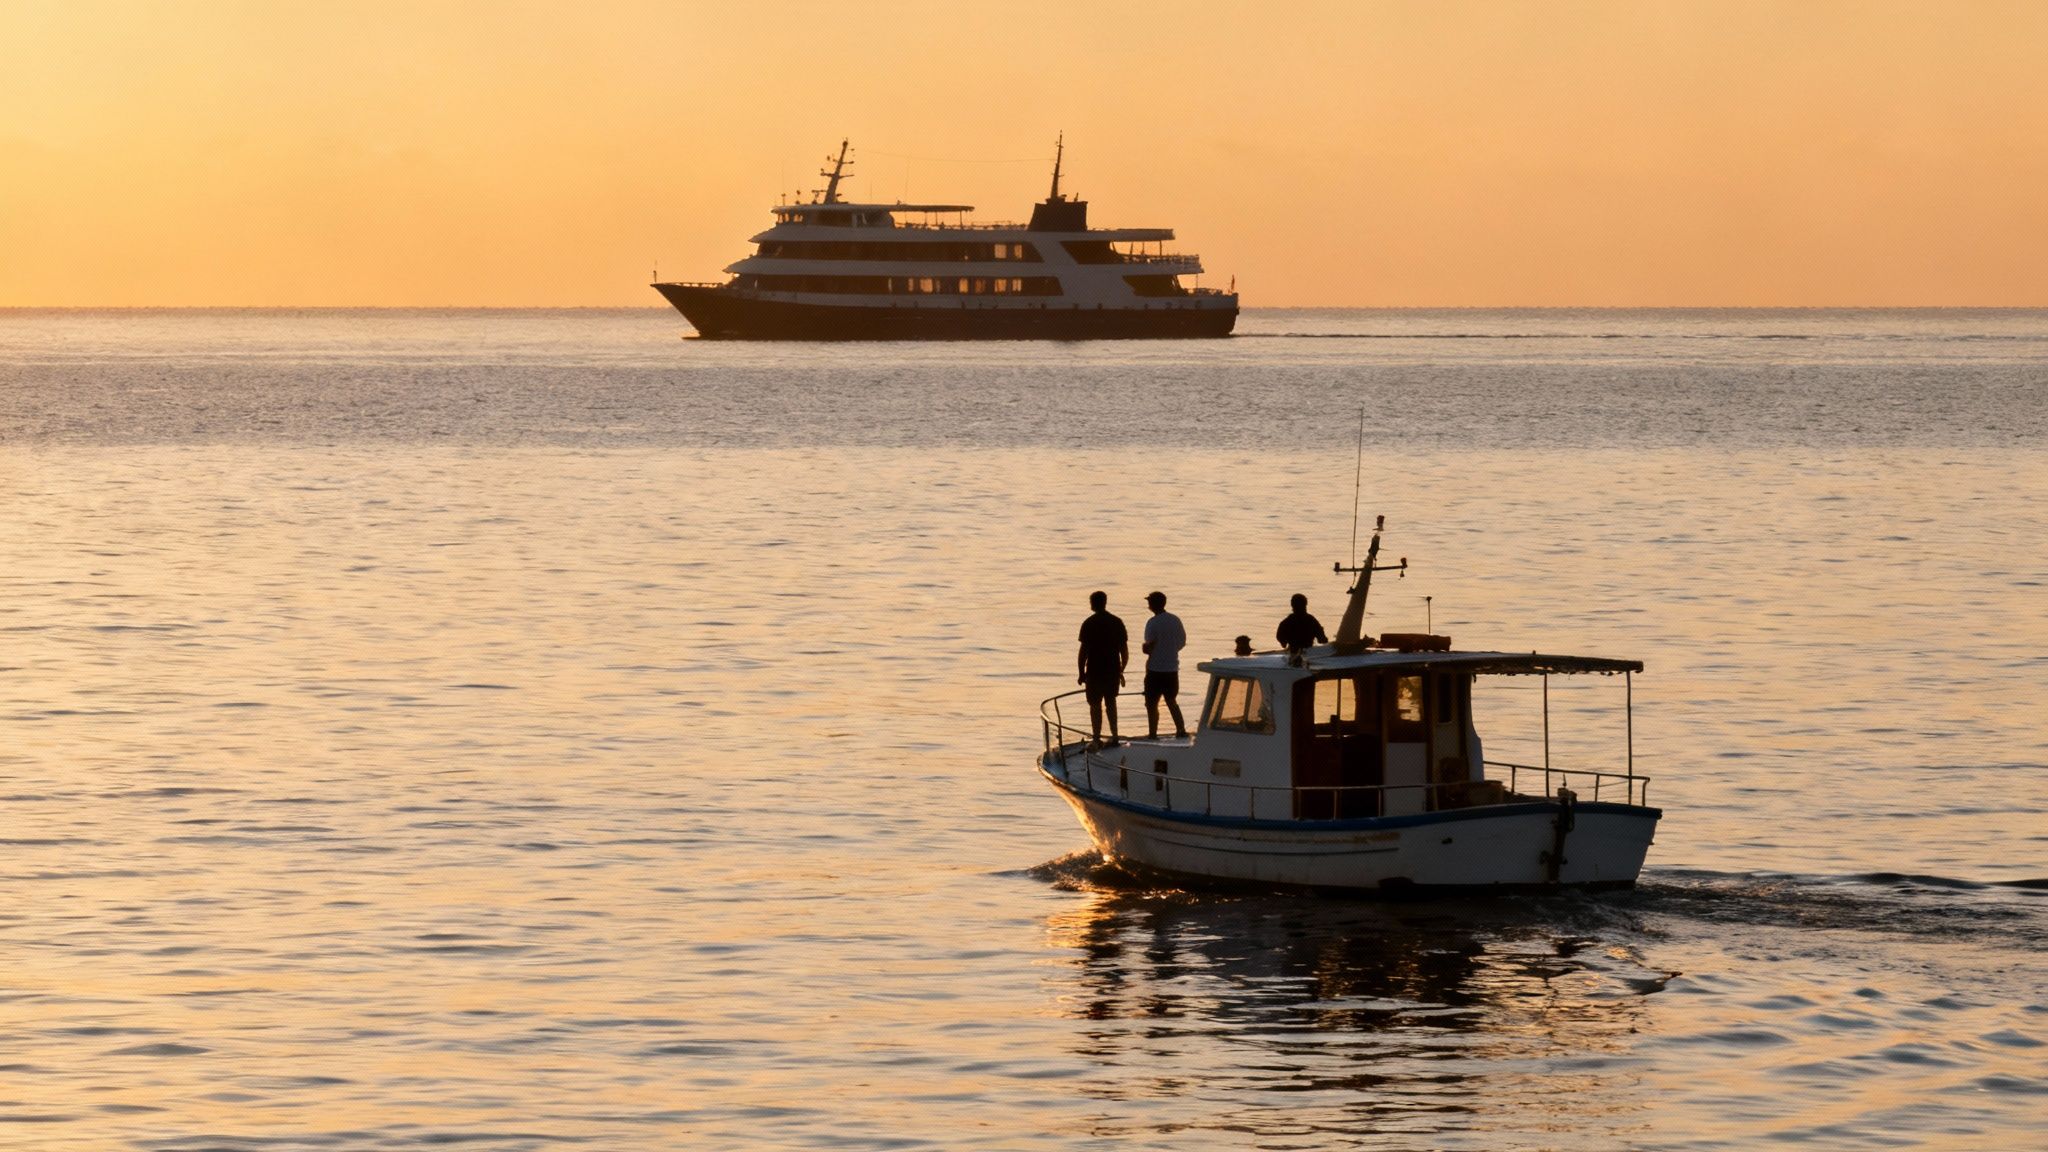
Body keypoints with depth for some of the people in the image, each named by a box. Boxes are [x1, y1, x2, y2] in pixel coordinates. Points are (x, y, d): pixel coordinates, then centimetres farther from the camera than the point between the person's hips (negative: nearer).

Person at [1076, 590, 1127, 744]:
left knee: (1095, 705, 4)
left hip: (1095, 671, -4)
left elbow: (1084, 650, -11)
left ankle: (1097, 739, 2)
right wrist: (1121, 671, 16)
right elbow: (1124, 650, 5)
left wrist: (1081, 673, -4)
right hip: (1113, 670, 4)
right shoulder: (1117, 623, 3)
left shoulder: (1089, 624, -9)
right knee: (1111, 702, 17)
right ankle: (1114, 736, 15)